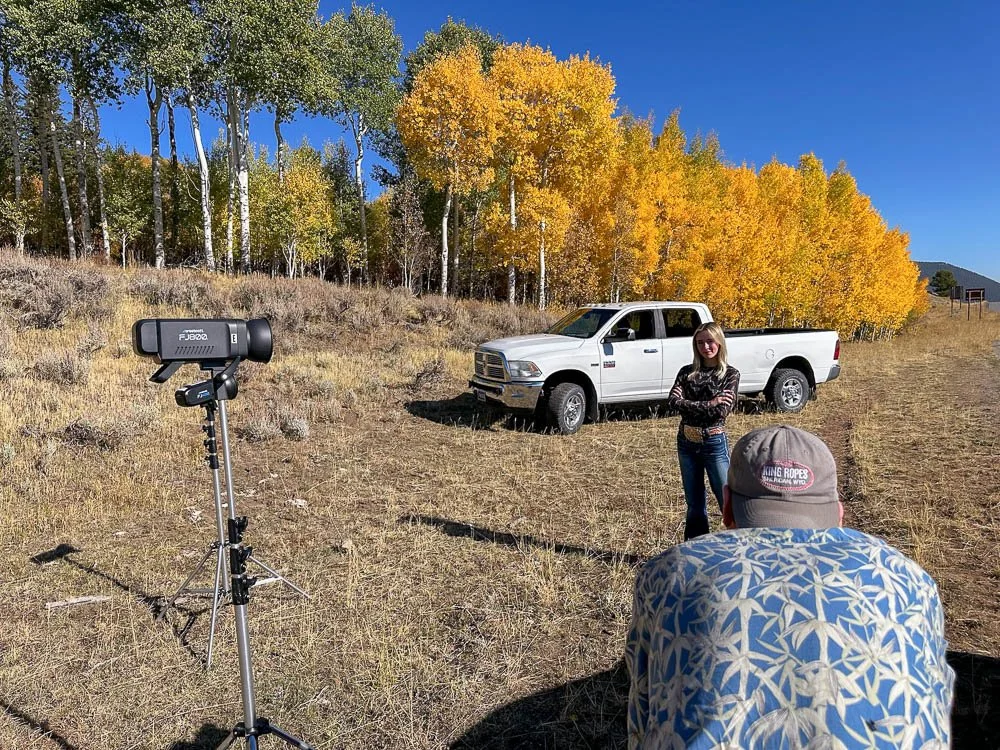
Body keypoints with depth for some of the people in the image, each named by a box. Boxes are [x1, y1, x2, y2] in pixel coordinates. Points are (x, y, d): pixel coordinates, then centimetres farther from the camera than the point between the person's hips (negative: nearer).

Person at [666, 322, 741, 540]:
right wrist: (707, 405, -15)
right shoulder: (687, 372, 7)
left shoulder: (730, 374, -2)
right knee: (694, 504, 12)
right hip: (687, 442, 4)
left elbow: (722, 409, -14)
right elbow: (673, 401, -9)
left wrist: (689, 405, -10)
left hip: (714, 442, -4)